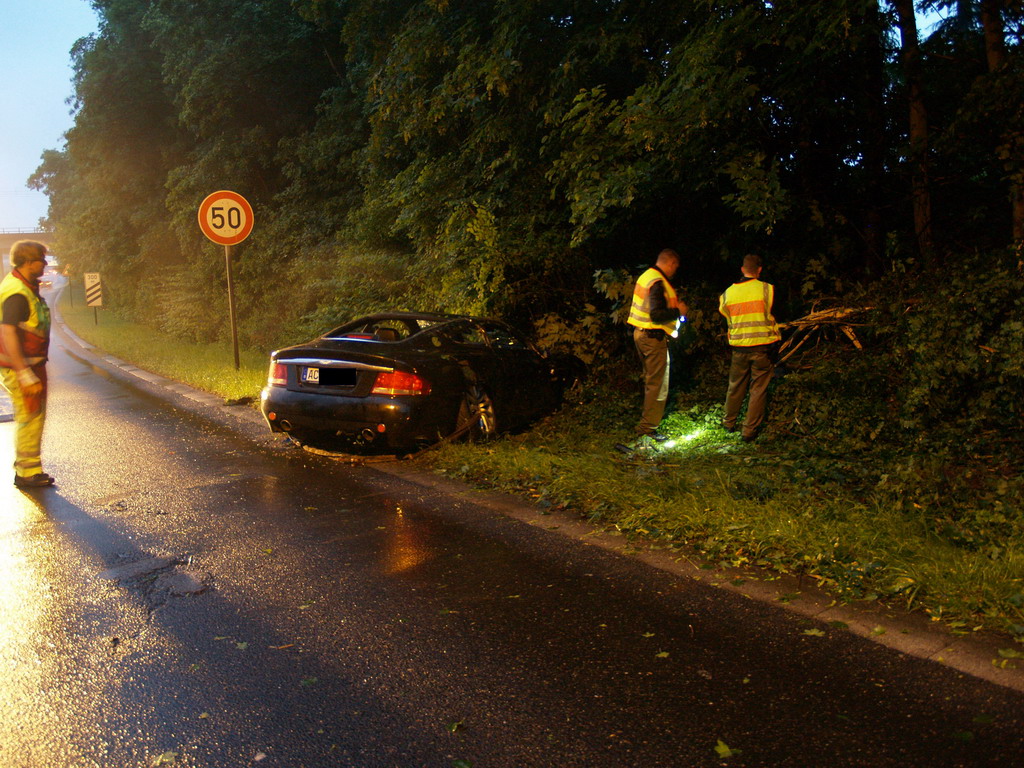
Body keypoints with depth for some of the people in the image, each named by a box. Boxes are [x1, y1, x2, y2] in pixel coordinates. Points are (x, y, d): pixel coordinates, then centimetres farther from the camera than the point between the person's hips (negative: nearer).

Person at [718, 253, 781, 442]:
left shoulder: (729, 292, -1)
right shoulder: (766, 289, -11)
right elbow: (770, 314, -2)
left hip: (739, 346, 3)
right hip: (762, 345, -3)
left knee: (736, 385, 19)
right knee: (758, 389, 6)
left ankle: (729, 422, 33)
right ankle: (750, 430, 8)